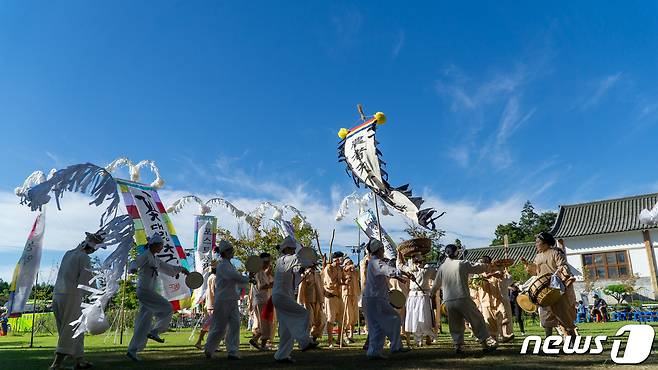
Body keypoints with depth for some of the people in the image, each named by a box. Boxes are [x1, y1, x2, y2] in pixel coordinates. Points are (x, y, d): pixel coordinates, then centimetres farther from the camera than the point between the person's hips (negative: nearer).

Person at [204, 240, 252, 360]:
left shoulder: (229, 265, 15)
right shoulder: (222, 265, -13)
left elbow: (237, 281, 20)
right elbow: (233, 276, -28)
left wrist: (248, 278, 4)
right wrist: (248, 278, -14)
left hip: (232, 300, 8)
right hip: (223, 300, -8)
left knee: (235, 324, 0)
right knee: (220, 327, 2)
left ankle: (232, 352, 3)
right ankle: (208, 350, 23)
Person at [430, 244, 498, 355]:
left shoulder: (442, 267, 7)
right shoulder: (462, 264, -4)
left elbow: (436, 285, 17)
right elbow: (478, 267, 5)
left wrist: (432, 293, 37)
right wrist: (490, 266, 25)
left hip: (448, 301, 4)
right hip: (463, 299, -4)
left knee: (455, 325, 14)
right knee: (477, 321, 7)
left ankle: (458, 346, 9)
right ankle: (487, 343, 7)